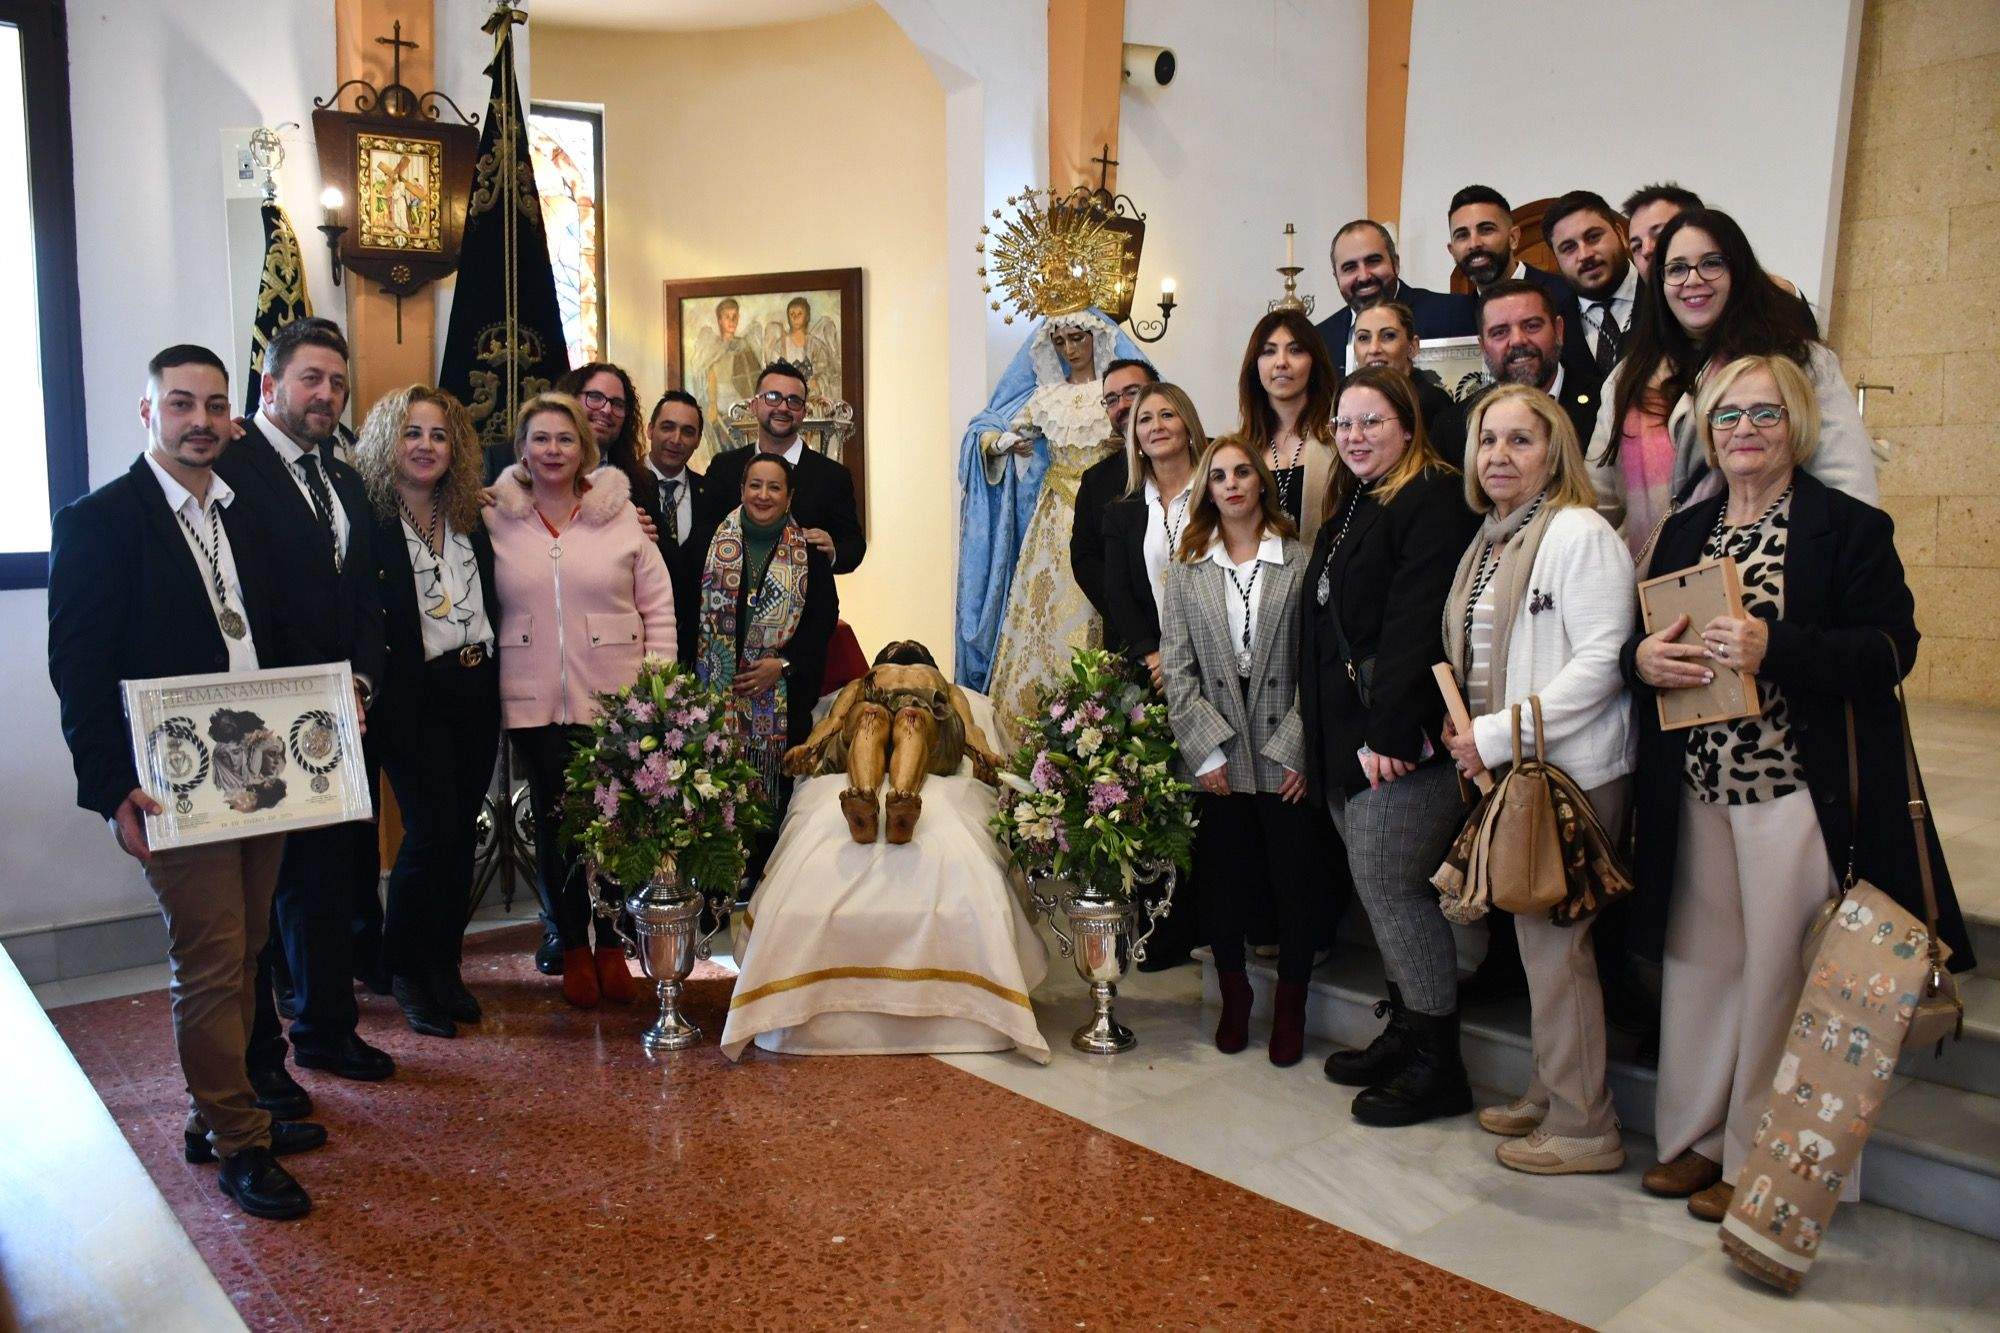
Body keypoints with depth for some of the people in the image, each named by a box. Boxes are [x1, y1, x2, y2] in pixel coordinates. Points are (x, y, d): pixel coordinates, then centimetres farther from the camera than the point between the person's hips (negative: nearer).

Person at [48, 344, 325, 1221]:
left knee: (240, 958, 17)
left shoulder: (248, 515, 11)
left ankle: (218, 1111, 32)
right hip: (177, 790, -6)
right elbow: (78, 671, -10)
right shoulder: (98, 522, -7)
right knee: (209, 967, 0)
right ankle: (237, 1145, 13)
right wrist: (112, 789, -17)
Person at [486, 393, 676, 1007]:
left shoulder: (620, 515, 3)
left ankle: (611, 944, 21)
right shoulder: (495, 519, 4)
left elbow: (658, 608, 3)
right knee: (554, 824, 7)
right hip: (533, 702, 1)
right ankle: (573, 946, 24)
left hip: (615, 699, -1)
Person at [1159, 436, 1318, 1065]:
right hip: (1217, 757, 2)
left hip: (1284, 753, -1)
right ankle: (1233, 998, 27)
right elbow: (1177, 668, 3)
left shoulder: (1300, 561, 2)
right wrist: (1206, 750, -6)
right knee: (1223, 883, 8)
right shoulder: (1185, 570, 7)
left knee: (1295, 883, 5)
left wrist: (1299, 749, -10)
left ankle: (1290, 1008, 22)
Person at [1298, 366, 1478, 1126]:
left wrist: (1390, 732, -26)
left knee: (1390, 885, -5)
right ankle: (1406, 1032, 26)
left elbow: (1418, 625, -20)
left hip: (1404, 739, -9)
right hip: (1345, 735, 9)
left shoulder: (1432, 502, -9)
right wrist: (1321, 734, 15)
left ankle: (1437, 1067, 8)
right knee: (1379, 887, 13)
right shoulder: (1349, 509, 19)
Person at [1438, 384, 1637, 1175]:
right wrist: (1464, 733, 3)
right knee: (1536, 936, 15)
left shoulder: (1577, 532, -12)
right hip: (1507, 770, 8)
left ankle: (1583, 1128, 13)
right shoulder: (1488, 543, 14)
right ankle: (1549, 1095, 29)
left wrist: (1498, 735, -19)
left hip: (1571, 771, -8)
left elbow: (1602, 661, -19)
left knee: (1554, 940, -1)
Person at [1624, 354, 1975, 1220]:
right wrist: (1640, 657, -9)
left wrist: (1774, 647, -26)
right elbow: (1642, 638, 15)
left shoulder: (1850, 527, -3)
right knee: (1697, 962, 12)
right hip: (1695, 789, 5)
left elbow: (1892, 647, -12)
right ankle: (1691, 1136, 27)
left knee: (1776, 972, 3)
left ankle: (1753, 1157, 19)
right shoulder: (1684, 531, 14)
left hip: (1797, 790, -5)